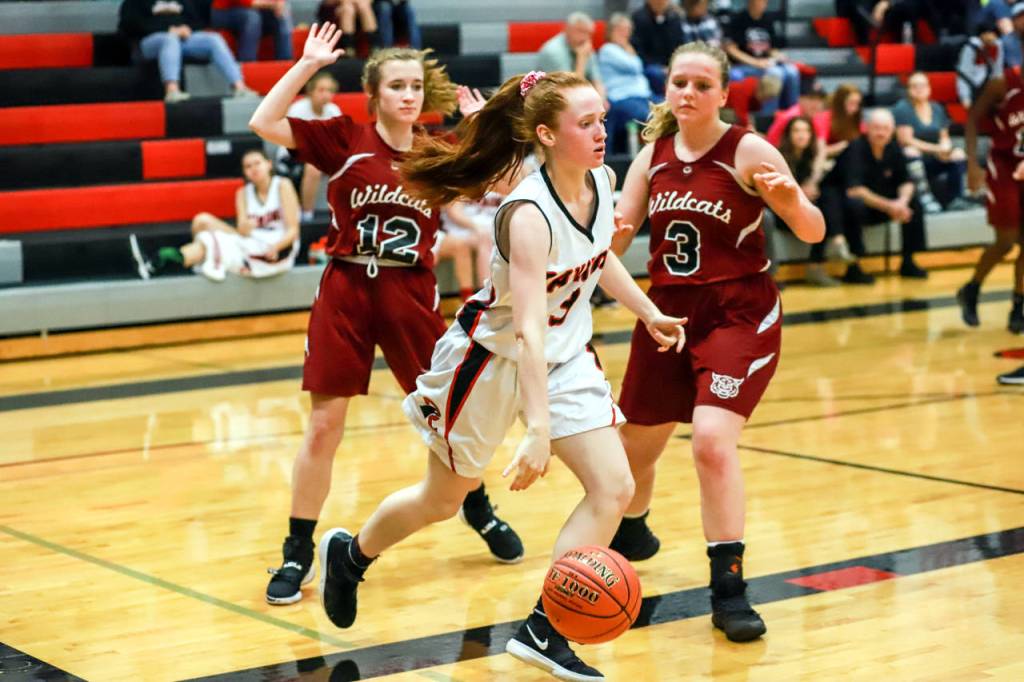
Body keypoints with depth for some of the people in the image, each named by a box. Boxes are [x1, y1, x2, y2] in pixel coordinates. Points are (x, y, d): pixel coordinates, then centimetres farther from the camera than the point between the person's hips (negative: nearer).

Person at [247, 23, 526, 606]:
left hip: (411, 294, 2)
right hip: (346, 290, -2)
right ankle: (298, 555, 9)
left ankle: (479, 509, 37)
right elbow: (264, 122, -12)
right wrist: (307, 64, -14)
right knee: (324, 425, -1)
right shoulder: (344, 138, -3)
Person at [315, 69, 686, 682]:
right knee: (443, 500, 12)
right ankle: (350, 554, 41)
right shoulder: (529, 215, -32)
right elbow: (528, 330, -39)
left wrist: (650, 314, 15)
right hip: (493, 357, -6)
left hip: (567, 355, 6)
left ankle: (543, 631, -1)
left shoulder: (602, 182, -9)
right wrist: (538, 430, -45)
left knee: (614, 488, -9)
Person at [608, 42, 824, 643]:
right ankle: (630, 532, 49)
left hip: (738, 315, -5)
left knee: (712, 439, -23)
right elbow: (612, 241, 5)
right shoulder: (653, 156, 3)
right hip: (667, 311, 5)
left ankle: (729, 588, -13)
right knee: (635, 445, 16)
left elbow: (813, 233, -12)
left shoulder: (748, 151, -11)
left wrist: (791, 199, -32)